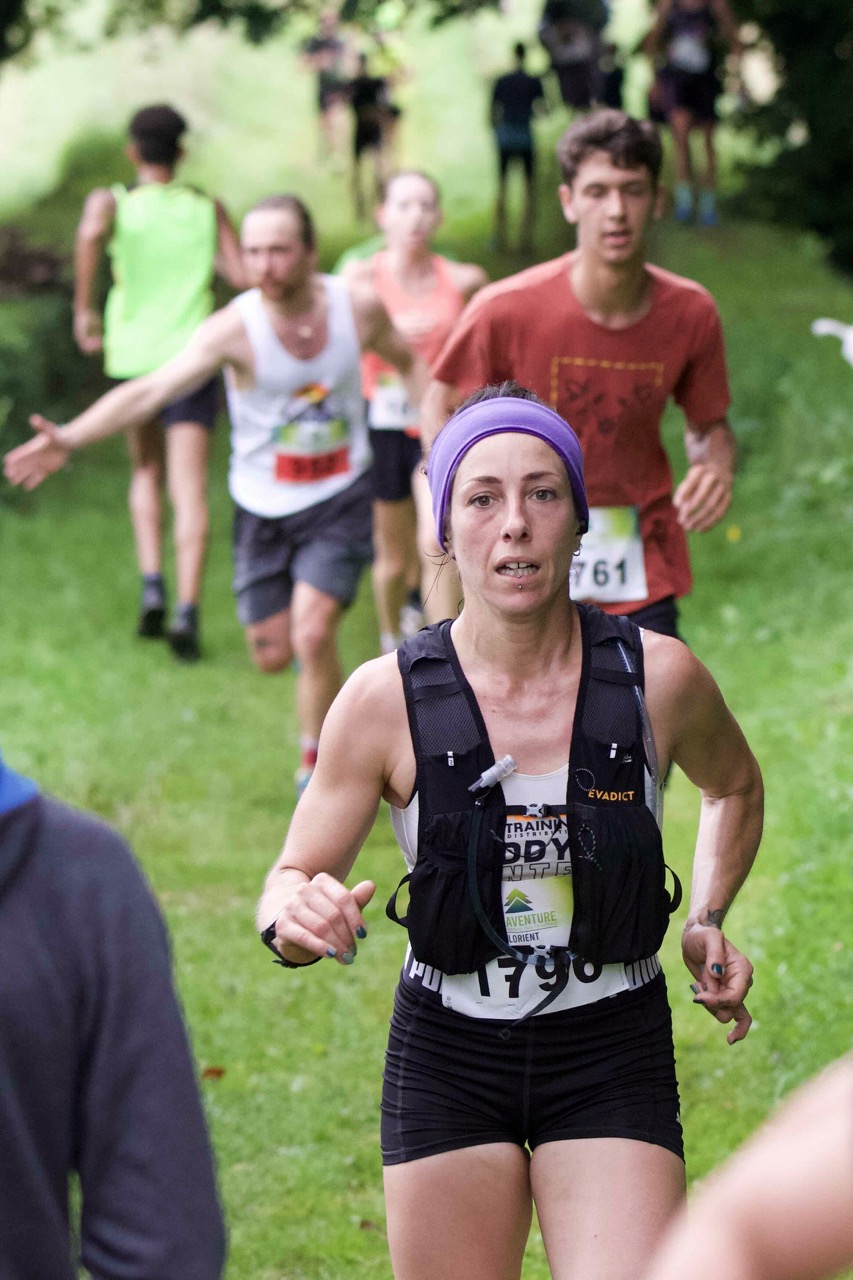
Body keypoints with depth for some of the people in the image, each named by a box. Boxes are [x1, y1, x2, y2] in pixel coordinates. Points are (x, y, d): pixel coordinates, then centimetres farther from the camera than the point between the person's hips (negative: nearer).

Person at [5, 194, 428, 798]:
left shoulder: (359, 306, -12)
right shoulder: (234, 328, -21)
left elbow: (410, 365, 10)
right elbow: (151, 389, -32)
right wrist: (70, 437, -45)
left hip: (340, 499, 0)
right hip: (264, 507, 0)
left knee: (313, 635, -17)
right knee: (272, 655, 6)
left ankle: (317, 769, 4)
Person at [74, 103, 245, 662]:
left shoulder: (111, 201, 1)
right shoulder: (208, 209, 5)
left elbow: (91, 234, -23)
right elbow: (243, 276, -2)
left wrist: (84, 308, -14)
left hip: (134, 354, 1)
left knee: (146, 473, 23)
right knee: (190, 490, -6)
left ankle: (152, 586, 6)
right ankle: (188, 610, -22)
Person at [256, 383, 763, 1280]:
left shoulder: (658, 678, -7)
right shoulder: (387, 700, -10)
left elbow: (734, 787, 17)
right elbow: (288, 886, -3)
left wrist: (708, 921, 3)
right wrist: (298, 919, -26)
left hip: (612, 1059, 0)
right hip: (447, 1060, 0)